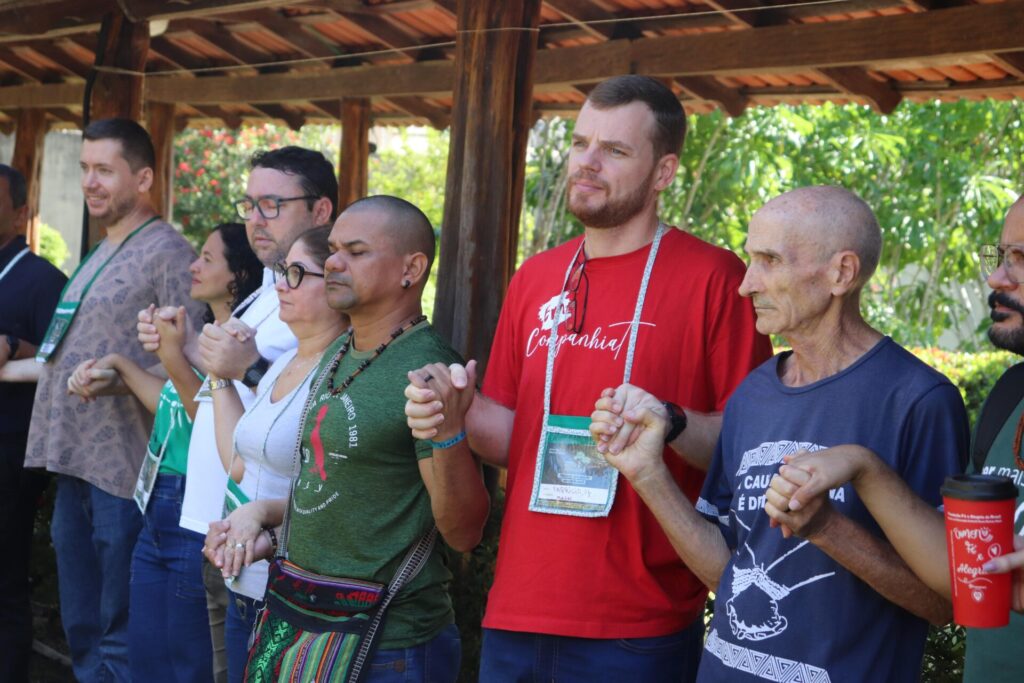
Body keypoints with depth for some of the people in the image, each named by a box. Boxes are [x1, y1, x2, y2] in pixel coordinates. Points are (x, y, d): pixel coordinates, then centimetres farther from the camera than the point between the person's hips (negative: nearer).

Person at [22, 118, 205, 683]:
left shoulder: (168, 252, -9)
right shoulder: (99, 255, 18)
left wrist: (121, 375, -24)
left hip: (123, 471, -9)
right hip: (74, 465, 9)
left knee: (119, 637, -2)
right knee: (80, 629, 16)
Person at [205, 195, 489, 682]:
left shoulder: (426, 373, -19)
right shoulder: (339, 353, 8)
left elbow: (463, 533, -21)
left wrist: (447, 435, -35)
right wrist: (262, 514, 8)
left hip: (384, 643, -8)